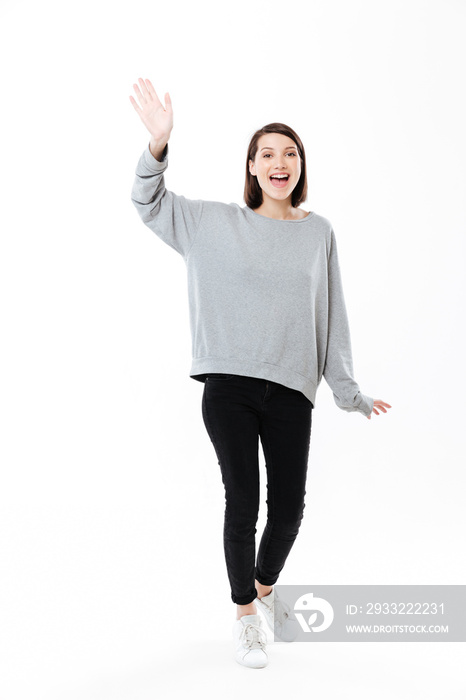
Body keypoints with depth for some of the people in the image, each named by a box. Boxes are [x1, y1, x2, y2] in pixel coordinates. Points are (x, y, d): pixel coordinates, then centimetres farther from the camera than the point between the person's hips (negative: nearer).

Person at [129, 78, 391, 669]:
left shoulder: (318, 232, 8)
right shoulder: (219, 222, 5)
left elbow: (331, 314, 11)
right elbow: (149, 204, 5)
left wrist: (348, 391, 11)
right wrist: (158, 144, -15)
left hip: (291, 388, 2)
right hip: (228, 385, -1)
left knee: (288, 505, 6)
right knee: (242, 503, 1)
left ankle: (266, 588, 36)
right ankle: (246, 614, 23)